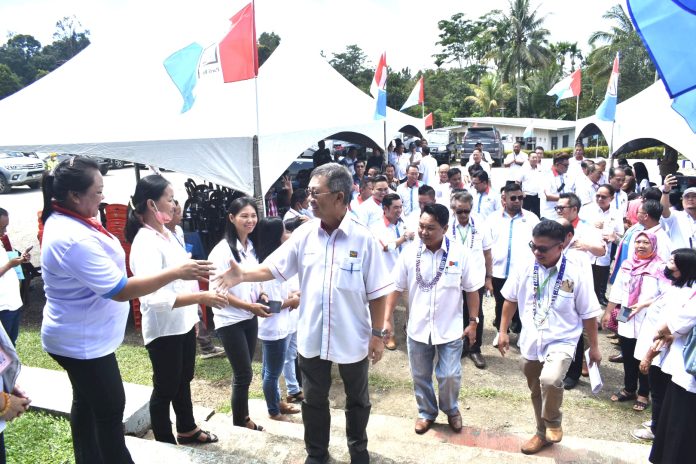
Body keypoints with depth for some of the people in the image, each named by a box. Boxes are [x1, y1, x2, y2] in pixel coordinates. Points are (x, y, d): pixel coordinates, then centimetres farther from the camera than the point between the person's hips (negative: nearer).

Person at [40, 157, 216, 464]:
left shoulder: (62, 220, 2)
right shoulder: (74, 239, -31)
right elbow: (120, 290, -30)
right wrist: (177, 273, -30)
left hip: (79, 336, 11)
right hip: (84, 341, -11)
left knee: (86, 402, 23)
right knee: (110, 410, 3)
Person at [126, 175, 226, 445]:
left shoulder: (168, 234, 5)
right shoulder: (145, 244, -23)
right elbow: (155, 298, -33)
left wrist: (194, 315, 17)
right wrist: (201, 298, -34)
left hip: (183, 324, 9)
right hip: (164, 329, -9)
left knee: (183, 380, 25)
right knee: (165, 388, 10)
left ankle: (187, 429, 45)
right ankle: (165, 445, 30)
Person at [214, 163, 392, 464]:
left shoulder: (363, 239, -14)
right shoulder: (304, 235, -5)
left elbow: (377, 292, -10)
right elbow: (273, 268, -3)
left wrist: (378, 334, -9)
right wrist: (243, 275, -21)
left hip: (352, 339, -2)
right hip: (312, 337, 3)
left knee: (357, 399, 20)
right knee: (314, 400, 19)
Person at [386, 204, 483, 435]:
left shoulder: (459, 253, -12)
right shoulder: (410, 253, -9)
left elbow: (472, 288, -2)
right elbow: (396, 287, -1)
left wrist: (473, 322, -1)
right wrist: (387, 319, -3)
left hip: (450, 328, -1)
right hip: (418, 328, 2)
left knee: (450, 375, 4)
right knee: (420, 375, 14)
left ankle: (451, 409, 34)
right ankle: (426, 412, 38)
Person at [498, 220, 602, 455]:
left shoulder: (575, 273, -15)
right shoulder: (526, 268, -8)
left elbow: (588, 314, -4)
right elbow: (510, 299, 6)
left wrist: (594, 347, 1)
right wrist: (503, 331, 6)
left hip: (561, 341, -4)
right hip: (530, 341, 4)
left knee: (550, 380, -28)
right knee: (537, 392, 17)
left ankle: (553, 422, 3)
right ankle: (542, 432, 42)